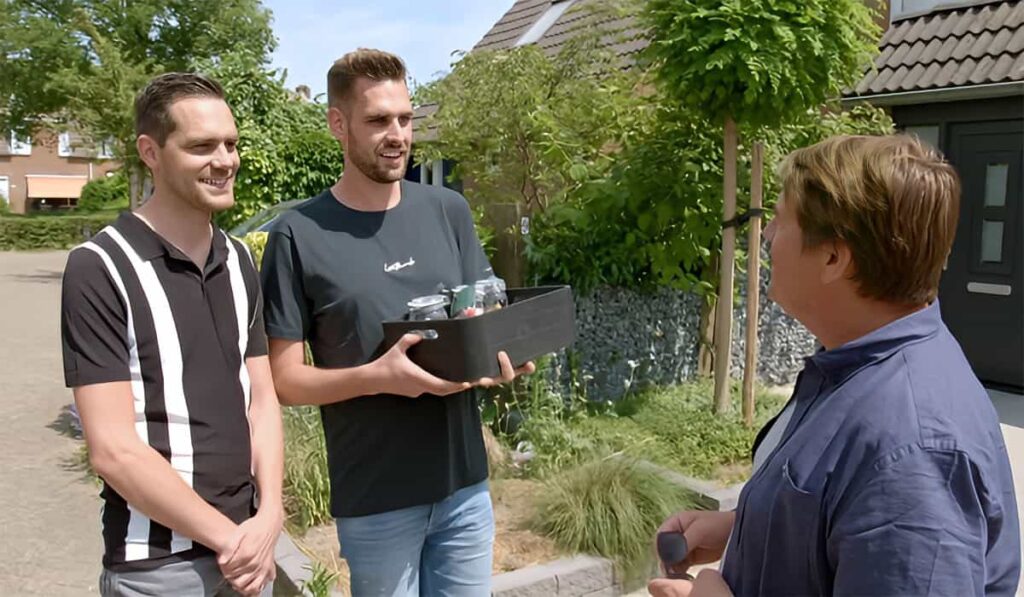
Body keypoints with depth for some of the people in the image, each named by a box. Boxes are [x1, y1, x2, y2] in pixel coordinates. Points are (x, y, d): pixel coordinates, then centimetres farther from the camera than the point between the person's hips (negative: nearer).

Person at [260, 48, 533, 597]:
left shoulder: (449, 211, 3)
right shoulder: (299, 235, -10)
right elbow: (284, 379, -8)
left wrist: (500, 355, -12)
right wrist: (376, 376, -24)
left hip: (465, 482, 4)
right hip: (376, 500, -4)